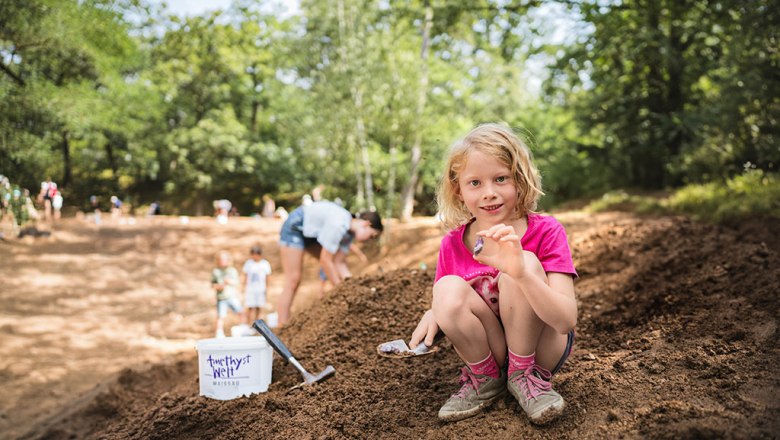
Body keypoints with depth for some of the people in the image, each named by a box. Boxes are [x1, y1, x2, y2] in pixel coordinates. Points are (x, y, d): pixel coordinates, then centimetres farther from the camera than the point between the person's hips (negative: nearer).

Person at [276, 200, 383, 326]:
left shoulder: (350, 231, -5)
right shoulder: (339, 225, -32)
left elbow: (339, 263, -6)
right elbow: (325, 261, -27)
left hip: (311, 232, 9)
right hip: (294, 227, -9)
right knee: (293, 280, -14)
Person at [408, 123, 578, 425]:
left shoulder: (546, 232, -16)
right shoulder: (452, 244, -6)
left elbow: (567, 321, -26)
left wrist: (522, 271, -44)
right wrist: (433, 315, -21)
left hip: (543, 349, -2)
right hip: (486, 351, 3)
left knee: (524, 263, -28)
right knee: (449, 289, -26)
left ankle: (526, 373, -7)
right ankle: (484, 378, -2)